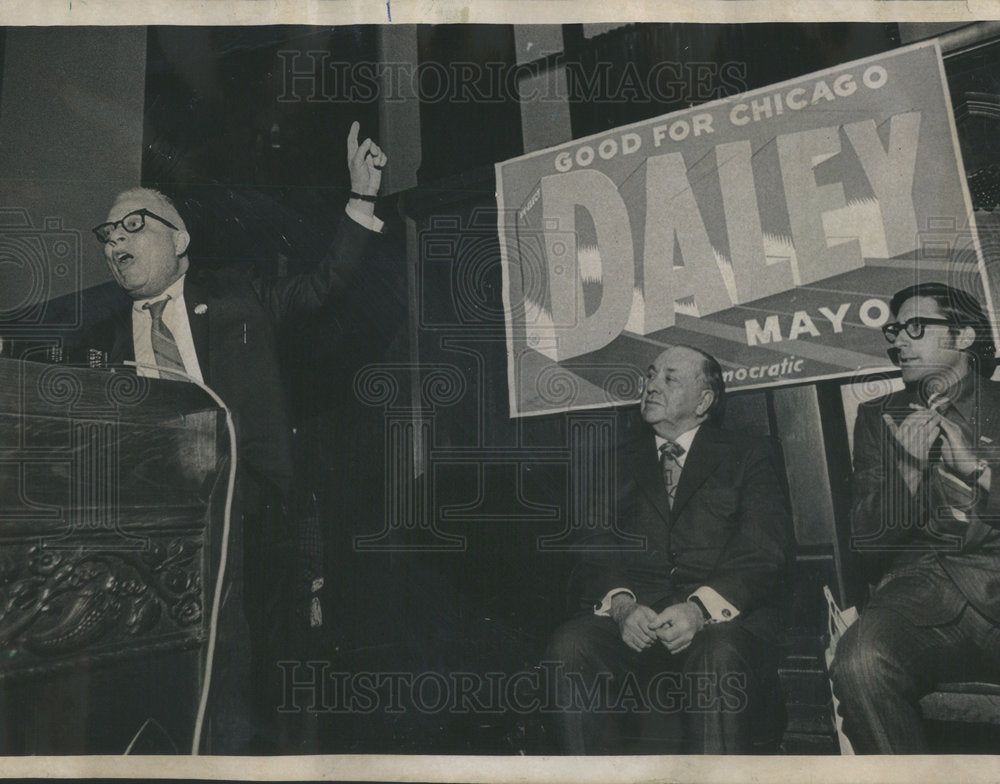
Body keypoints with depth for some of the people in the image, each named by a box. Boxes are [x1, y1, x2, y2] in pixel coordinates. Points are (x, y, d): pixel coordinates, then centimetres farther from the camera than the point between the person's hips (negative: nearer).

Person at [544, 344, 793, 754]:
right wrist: (621, 605, -12)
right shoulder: (620, 458, 22)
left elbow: (763, 557, 1)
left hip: (724, 618, -1)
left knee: (721, 656, -36)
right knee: (569, 647, -28)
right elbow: (596, 551, 11)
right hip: (632, 623, 2)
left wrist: (700, 608, -18)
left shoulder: (747, 456, 15)